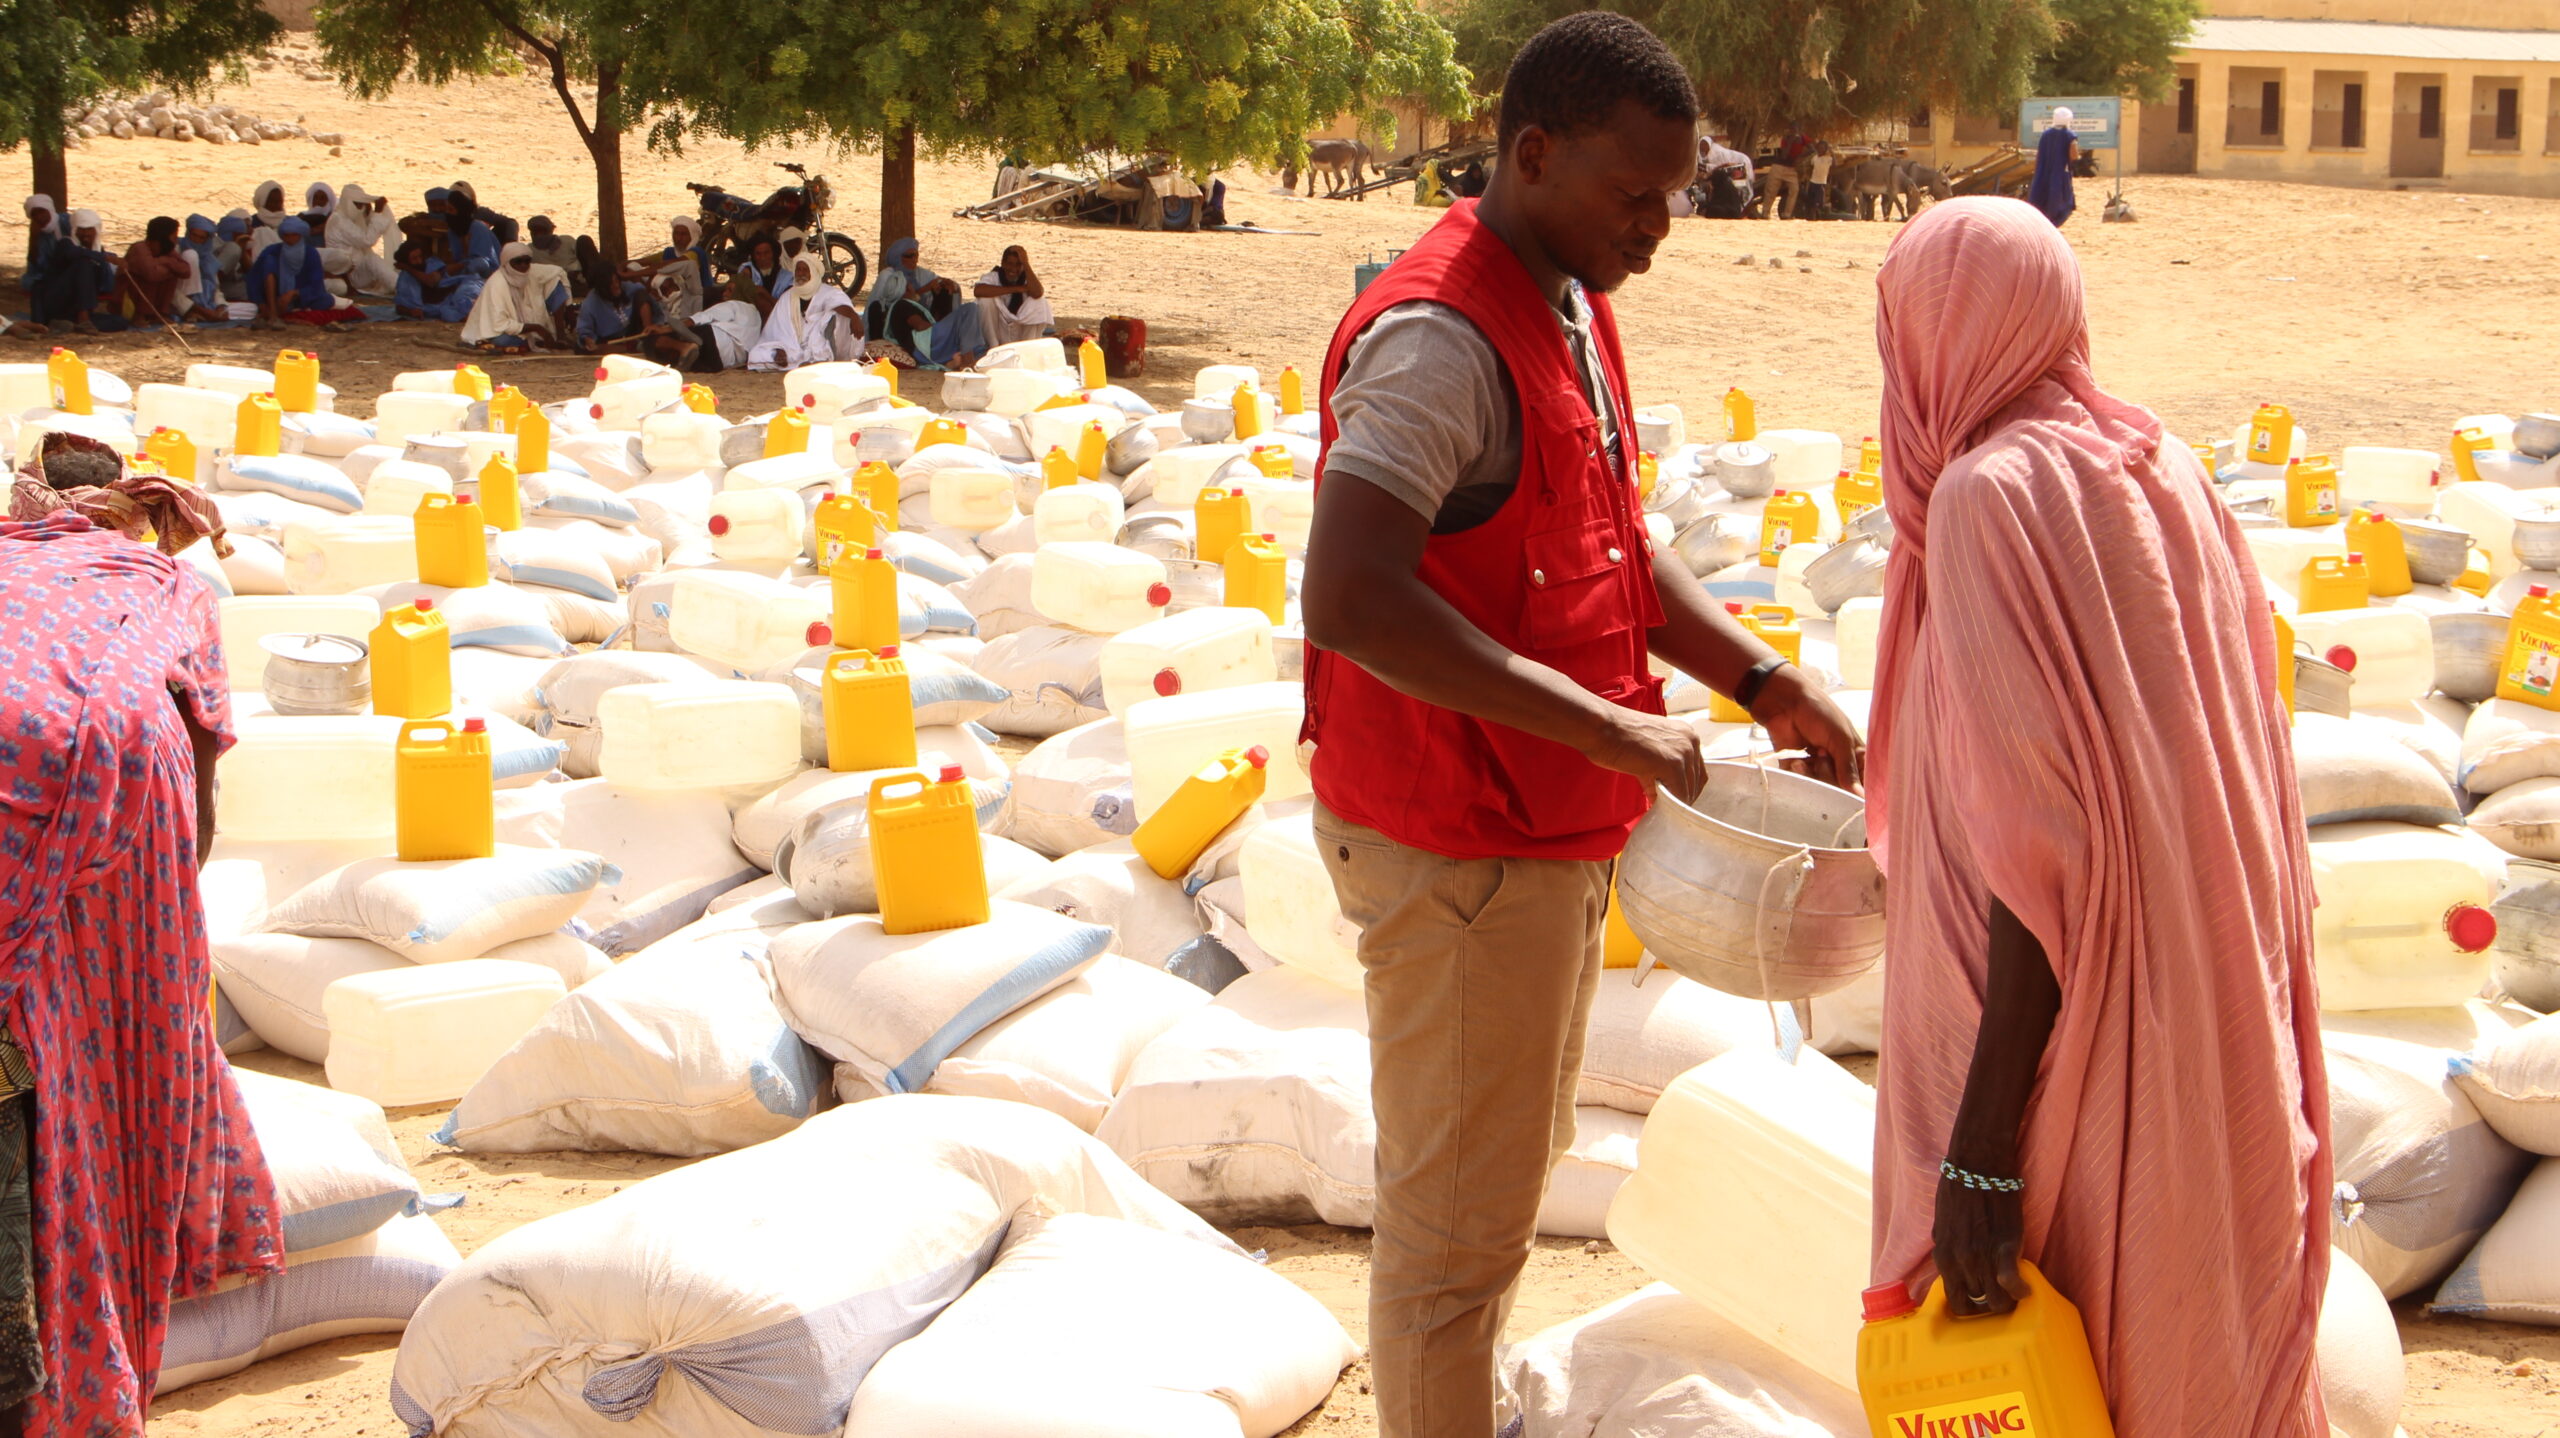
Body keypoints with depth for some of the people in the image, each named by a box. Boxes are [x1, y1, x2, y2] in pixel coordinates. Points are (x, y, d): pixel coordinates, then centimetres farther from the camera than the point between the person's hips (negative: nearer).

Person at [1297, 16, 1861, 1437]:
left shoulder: (1571, 312, 9)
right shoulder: (1441, 335, -23)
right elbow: (1348, 598, -34)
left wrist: (1765, 681, 4)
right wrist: (1601, 724, -31)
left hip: (1546, 831, 10)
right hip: (1459, 846, -10)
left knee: (1502, 1176, 21)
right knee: (1457, 1213, 0)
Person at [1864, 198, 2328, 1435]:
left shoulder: (1992, 495, -16)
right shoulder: (2164, 475, 6)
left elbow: (2041, 840, -22)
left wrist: (1979, 1146, -22)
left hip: (2068, 1055, -8)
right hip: (2208, 1049, 8)